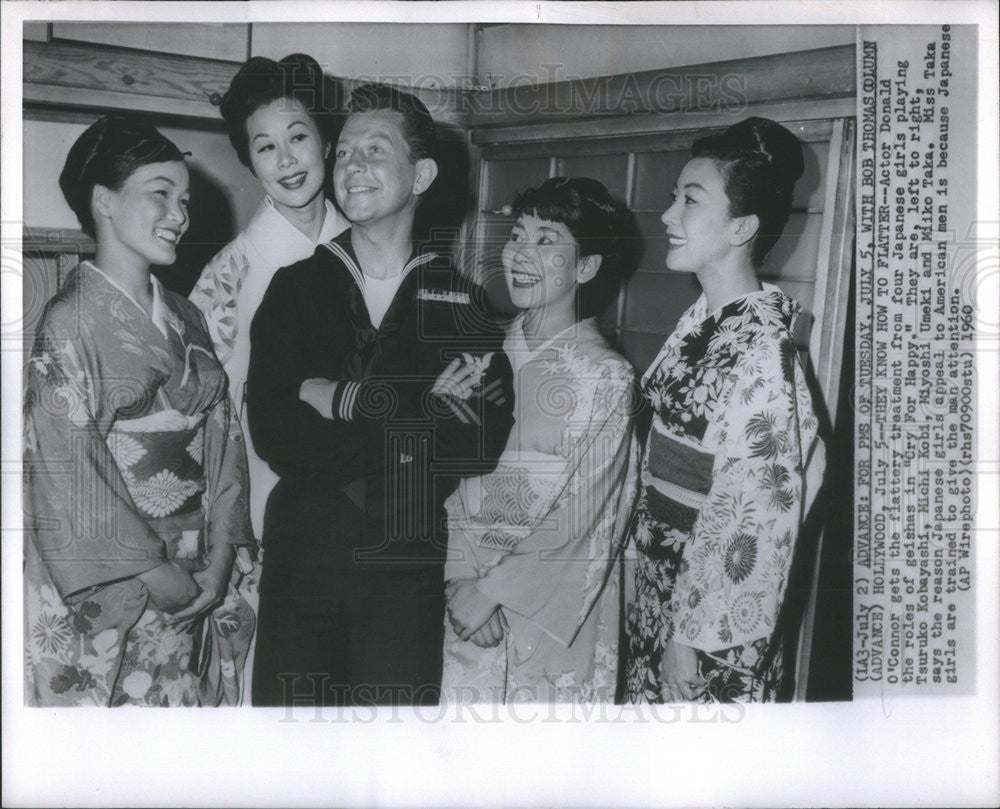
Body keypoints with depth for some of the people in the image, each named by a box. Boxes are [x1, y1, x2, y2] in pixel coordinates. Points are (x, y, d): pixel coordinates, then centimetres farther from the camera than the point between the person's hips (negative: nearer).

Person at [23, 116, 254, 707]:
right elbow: (68, 474, -15)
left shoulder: (186, 320, 11)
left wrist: (218, 561, -4)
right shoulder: (72, 321, -9)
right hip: (106, 594, -6)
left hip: (195, 582, 6)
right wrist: (158, 574, -14)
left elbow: (224, 436, 7)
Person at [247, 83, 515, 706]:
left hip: (407, 571, -1)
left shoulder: (464, 304, 5)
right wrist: (421, 412, -12)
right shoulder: (295, 289, 7)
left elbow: (483, 444, -9)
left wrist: (349, 402, -11)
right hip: (301, 557, 1)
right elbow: (273, 435, -6)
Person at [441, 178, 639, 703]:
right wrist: (461, 578, -12)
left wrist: (489, 591, -14)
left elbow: (577, 519, -13)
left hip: (553, 607, -4)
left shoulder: (607, 377, -10)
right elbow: (453, 479, 0)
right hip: (467, 596, 4)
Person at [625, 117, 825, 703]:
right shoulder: (703, 322, 4)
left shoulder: (760, 349, -22)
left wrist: (693, 635, -18)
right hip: (662, 578, 8)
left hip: (713, 599, -8)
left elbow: (751, 510, -22)